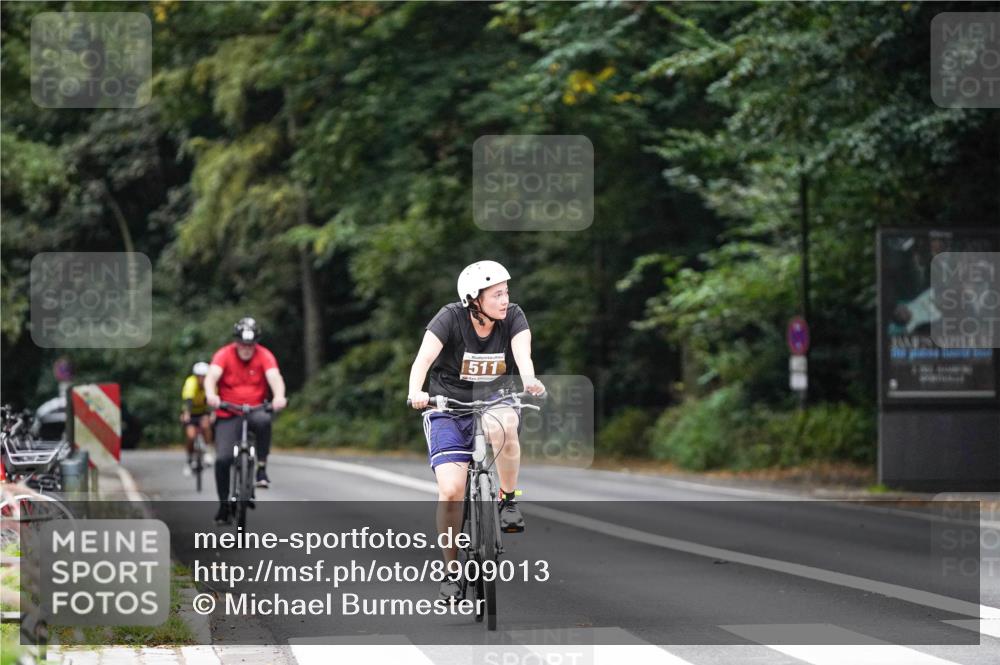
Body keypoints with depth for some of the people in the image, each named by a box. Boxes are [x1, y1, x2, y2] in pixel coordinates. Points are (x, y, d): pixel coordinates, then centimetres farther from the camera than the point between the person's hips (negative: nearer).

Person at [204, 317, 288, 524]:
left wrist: (279, 397, -45)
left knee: (263, 421, -37)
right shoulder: (224, 355, -9)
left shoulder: (264, 356, -7)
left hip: (255, 411, 0)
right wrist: (210, 395, -48)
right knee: (222, 459, -15)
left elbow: (275, 377, -23)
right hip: (228, 416, 0)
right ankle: (224, 505, 1)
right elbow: (212, 376, -25)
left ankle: (262, 469, -23)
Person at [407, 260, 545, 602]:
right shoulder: (450, 318, -15)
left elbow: (522, 354, -26)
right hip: (450, 409, -1)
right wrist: (415, 392, -48)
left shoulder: (513, 317, -9)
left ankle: (509, 500, -15)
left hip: (495, 402, 1)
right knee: (451, 490, -16)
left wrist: (529, 380, -49)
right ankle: (452, 571, 2)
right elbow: (424, 358, -28)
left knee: (501, 426, -37)